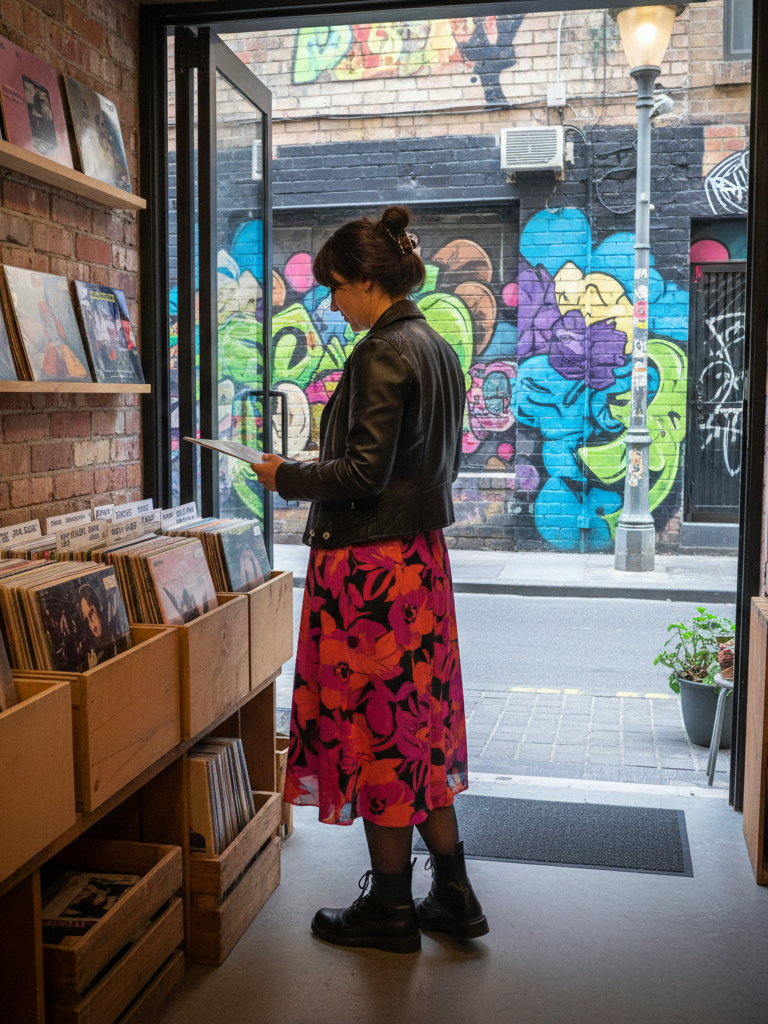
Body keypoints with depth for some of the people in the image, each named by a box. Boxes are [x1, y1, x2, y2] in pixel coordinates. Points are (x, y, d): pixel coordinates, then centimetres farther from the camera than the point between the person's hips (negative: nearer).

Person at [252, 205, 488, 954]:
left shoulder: (381, 353, -16)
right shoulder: (437, 349, 13)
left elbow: (364, 474, -20)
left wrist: (287, 477, -5)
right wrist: (310, 474, 20)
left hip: (368, 567, -9)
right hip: (422, 556, 10)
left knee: (375, 729, 3)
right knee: (420, 725, 16)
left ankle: (390, 910, 19)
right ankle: (453, 897, 27)